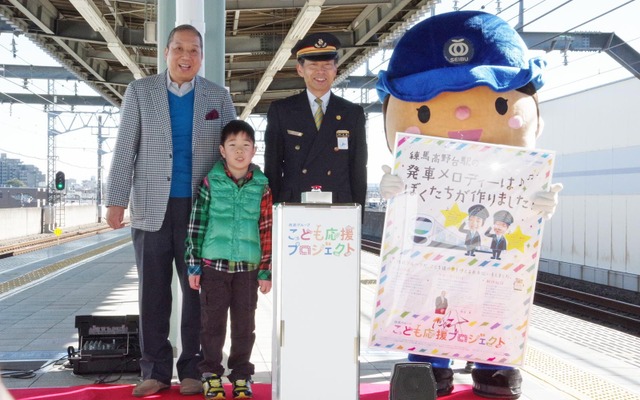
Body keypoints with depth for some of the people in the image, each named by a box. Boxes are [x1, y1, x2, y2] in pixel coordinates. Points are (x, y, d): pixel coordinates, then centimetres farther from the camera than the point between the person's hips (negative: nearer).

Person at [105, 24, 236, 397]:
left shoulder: (218, 97, 5)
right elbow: (125, 149, 2)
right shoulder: (140, 91, 4)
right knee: (153, 292, 5)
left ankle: (192, 369, 15)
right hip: (152, 207, 0)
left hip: (200, 208, 0)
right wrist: (117, 200, -5)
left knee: (197, 290, 5)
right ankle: (156, 369, 15)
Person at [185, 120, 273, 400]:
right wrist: (193, 265, -1)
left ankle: (241, 375, 22)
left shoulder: (262, 186, 2)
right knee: (213, 322, 6)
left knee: (244, 324, 9)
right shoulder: (211, 182, -1)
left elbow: (267, 231, 3)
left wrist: (266, 271, 2)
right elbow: (196, 224, 1)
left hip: (248, 266, 1)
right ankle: (211, 374, 19)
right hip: (214, 264, -1)